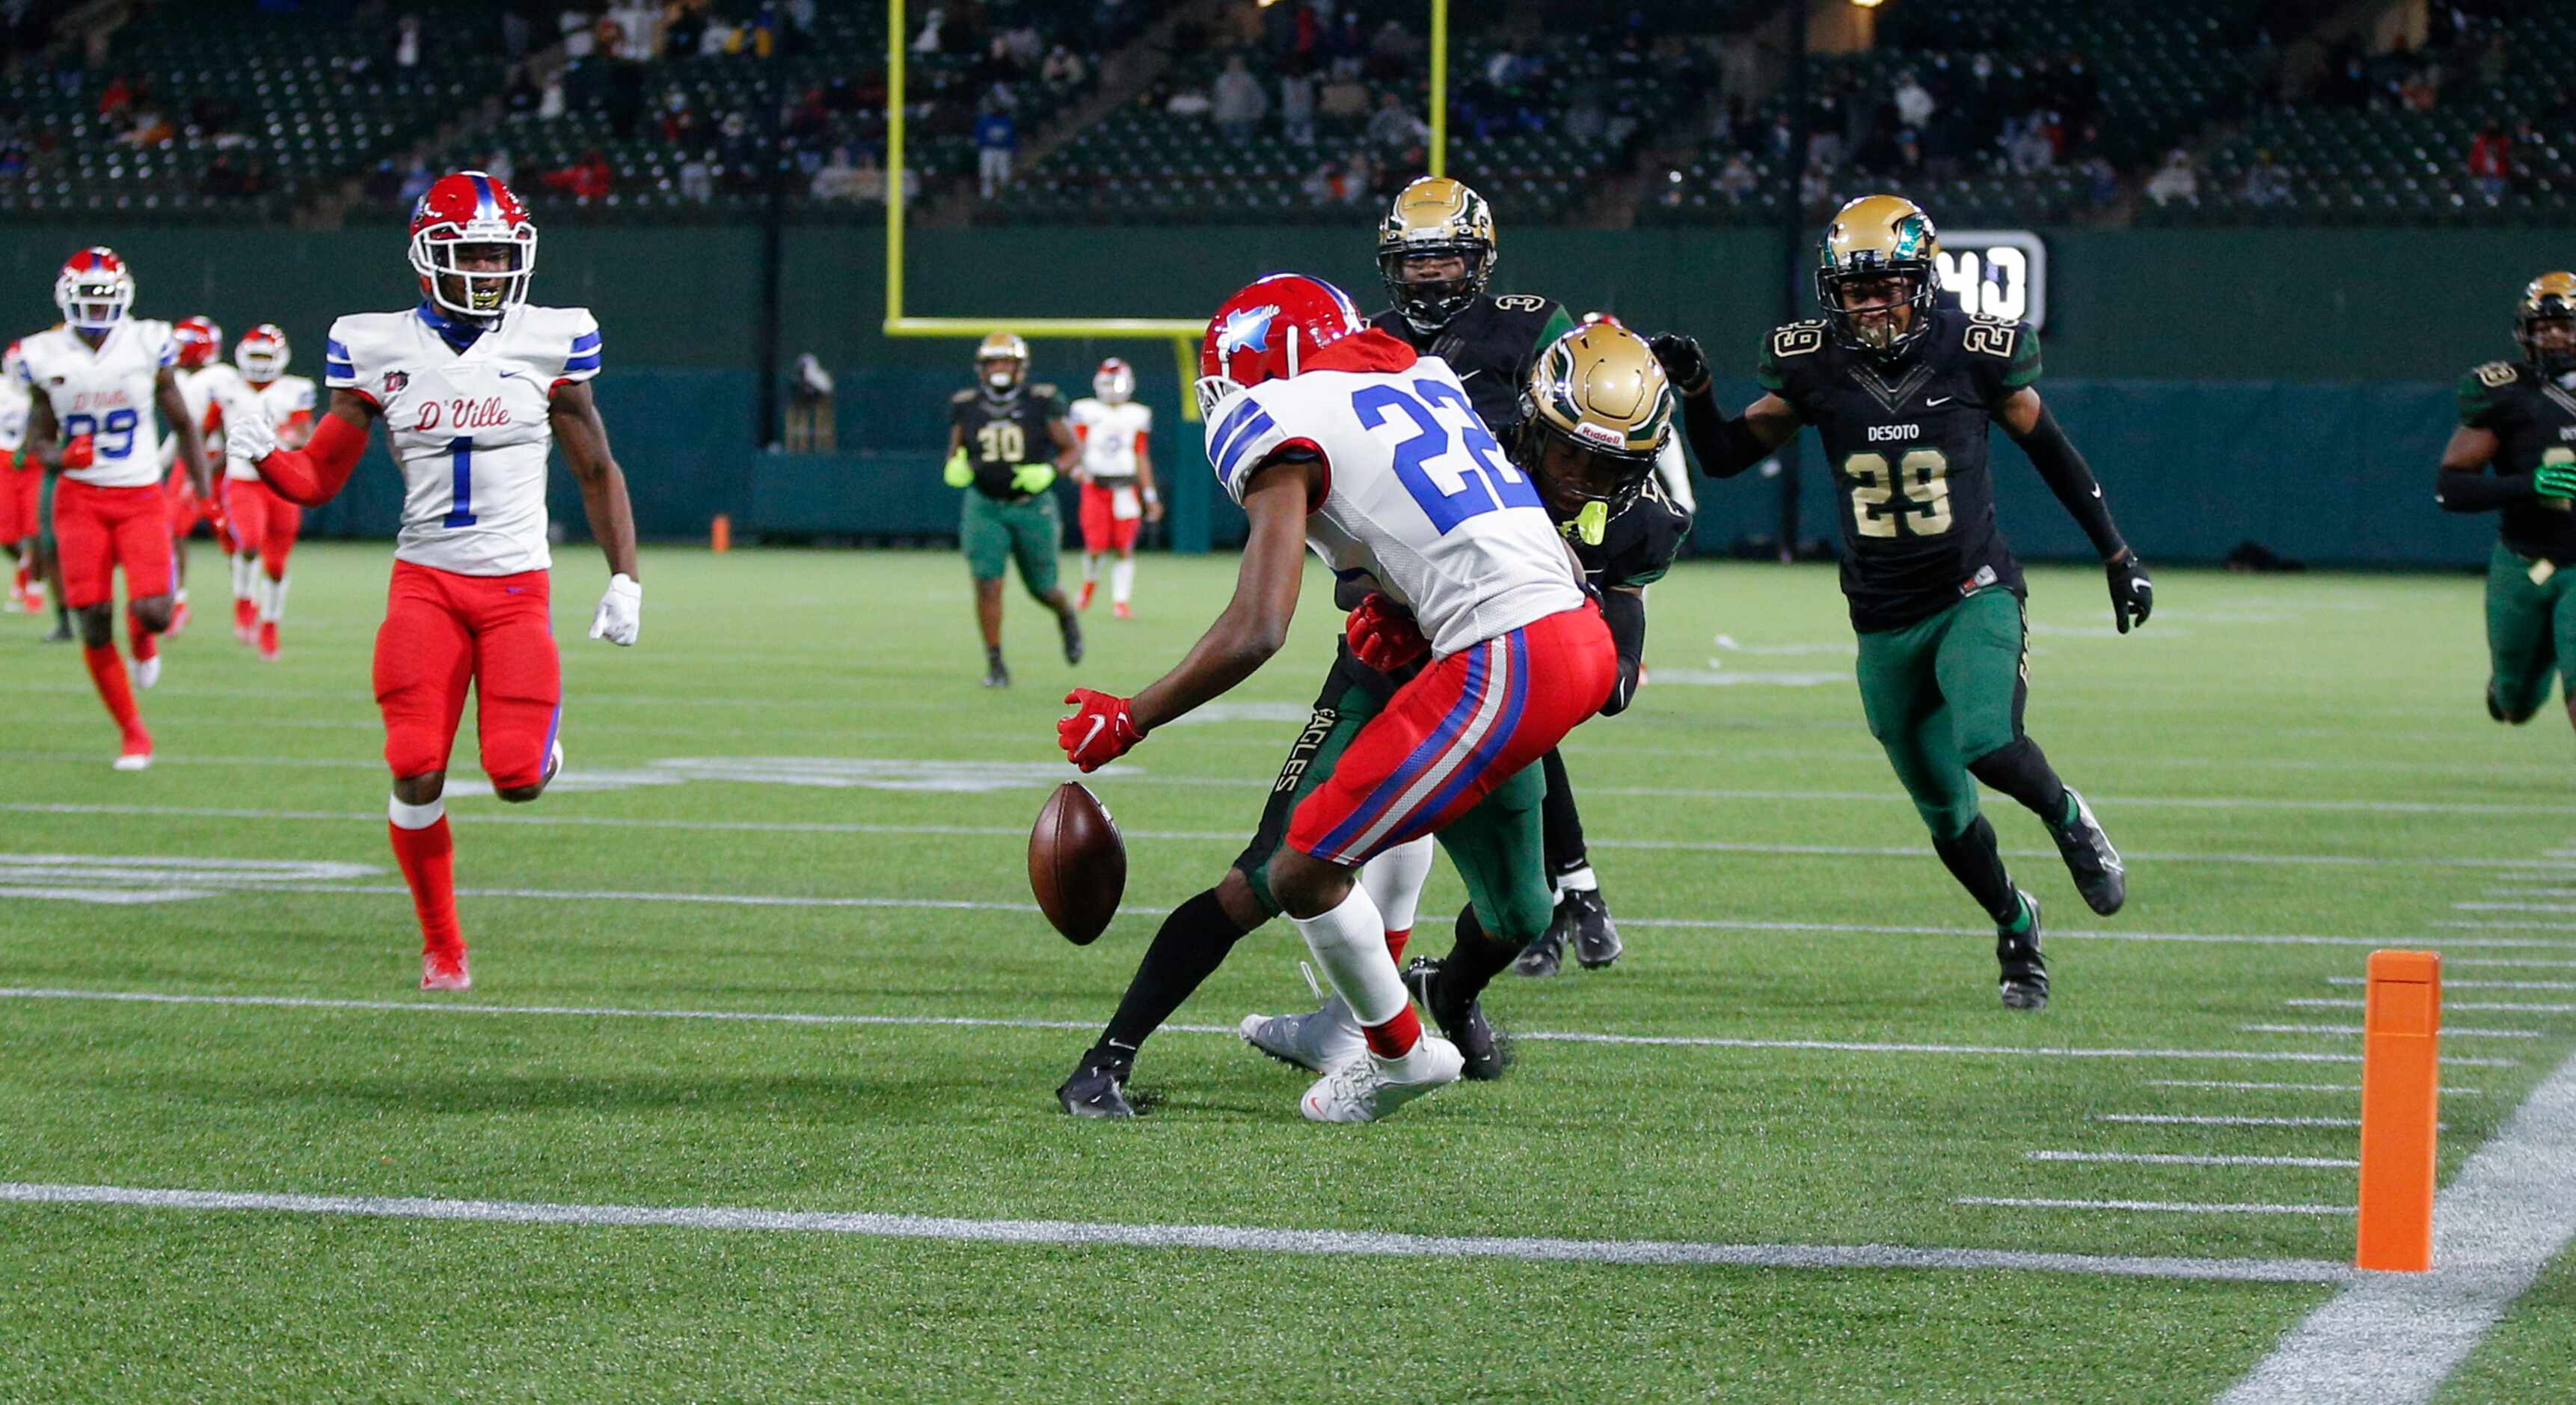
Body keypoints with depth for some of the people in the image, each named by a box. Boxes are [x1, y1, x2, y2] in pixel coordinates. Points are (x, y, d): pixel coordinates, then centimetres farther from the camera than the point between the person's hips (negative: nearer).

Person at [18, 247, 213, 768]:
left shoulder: (147, 345, -4)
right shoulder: (46, 356, -2)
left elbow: (182, 422, 6)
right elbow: (40, 437, 7)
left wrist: (204, 486, 0)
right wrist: (58, 458, -16)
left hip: (141, 496, -1)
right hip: (80, 498, 1)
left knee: (154, 612, -17)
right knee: (94, 624, -6)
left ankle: (142, 639, 23)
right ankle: (133, 734, 10)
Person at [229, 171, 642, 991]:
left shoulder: (548, 343, 0)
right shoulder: (380, 349, 1)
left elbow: (597, 472, 9)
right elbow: (320, 478, 6)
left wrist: (625, 579, 2)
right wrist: (264, 457, -16)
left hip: (518, 585, -1)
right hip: (426, 581, 1)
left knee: (518, 779, -13)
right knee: (417, 776, -11)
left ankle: (542, 735, 26)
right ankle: (441, 947, 8)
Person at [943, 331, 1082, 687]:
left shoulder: (1041, 404, -6)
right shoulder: (967, 407, 1)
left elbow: (1073, 448, 1)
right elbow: (955, 453, 14)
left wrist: (1049, 472, -18)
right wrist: (955, 468, -9)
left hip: (1033, 507, -1)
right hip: (984, 507, 1)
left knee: (1042, 588, 10)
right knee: (987, 584, -12)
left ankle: (1067, 617, 44)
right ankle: (995, 664, -4)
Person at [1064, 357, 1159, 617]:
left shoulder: (1137, 416, 13)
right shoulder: (1085, 411, 6)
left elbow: (1142, 458, 15)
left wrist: (1150, 495, 13)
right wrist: (1077, 467, -21)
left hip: (1126, 488, 2)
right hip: (1095, 486, -2)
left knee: (1125, 548, -7)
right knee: (1095, 546, -7)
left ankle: (1121, 601, 0)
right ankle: (1089, 582, 23)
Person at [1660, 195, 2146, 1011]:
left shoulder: (1973, 354, -9)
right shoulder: (1815, 367, -5)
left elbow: (2050, 451, 4)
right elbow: (1725, 457, 4)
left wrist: (2117, 555, 8)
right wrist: (1694, 389, -16)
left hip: (1975, 598, -3)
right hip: (1884, 622, 3)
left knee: (1985, 744, -30)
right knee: (1945, 813, 8)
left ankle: (2068, 820, 2)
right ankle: (2015, 925, 35)